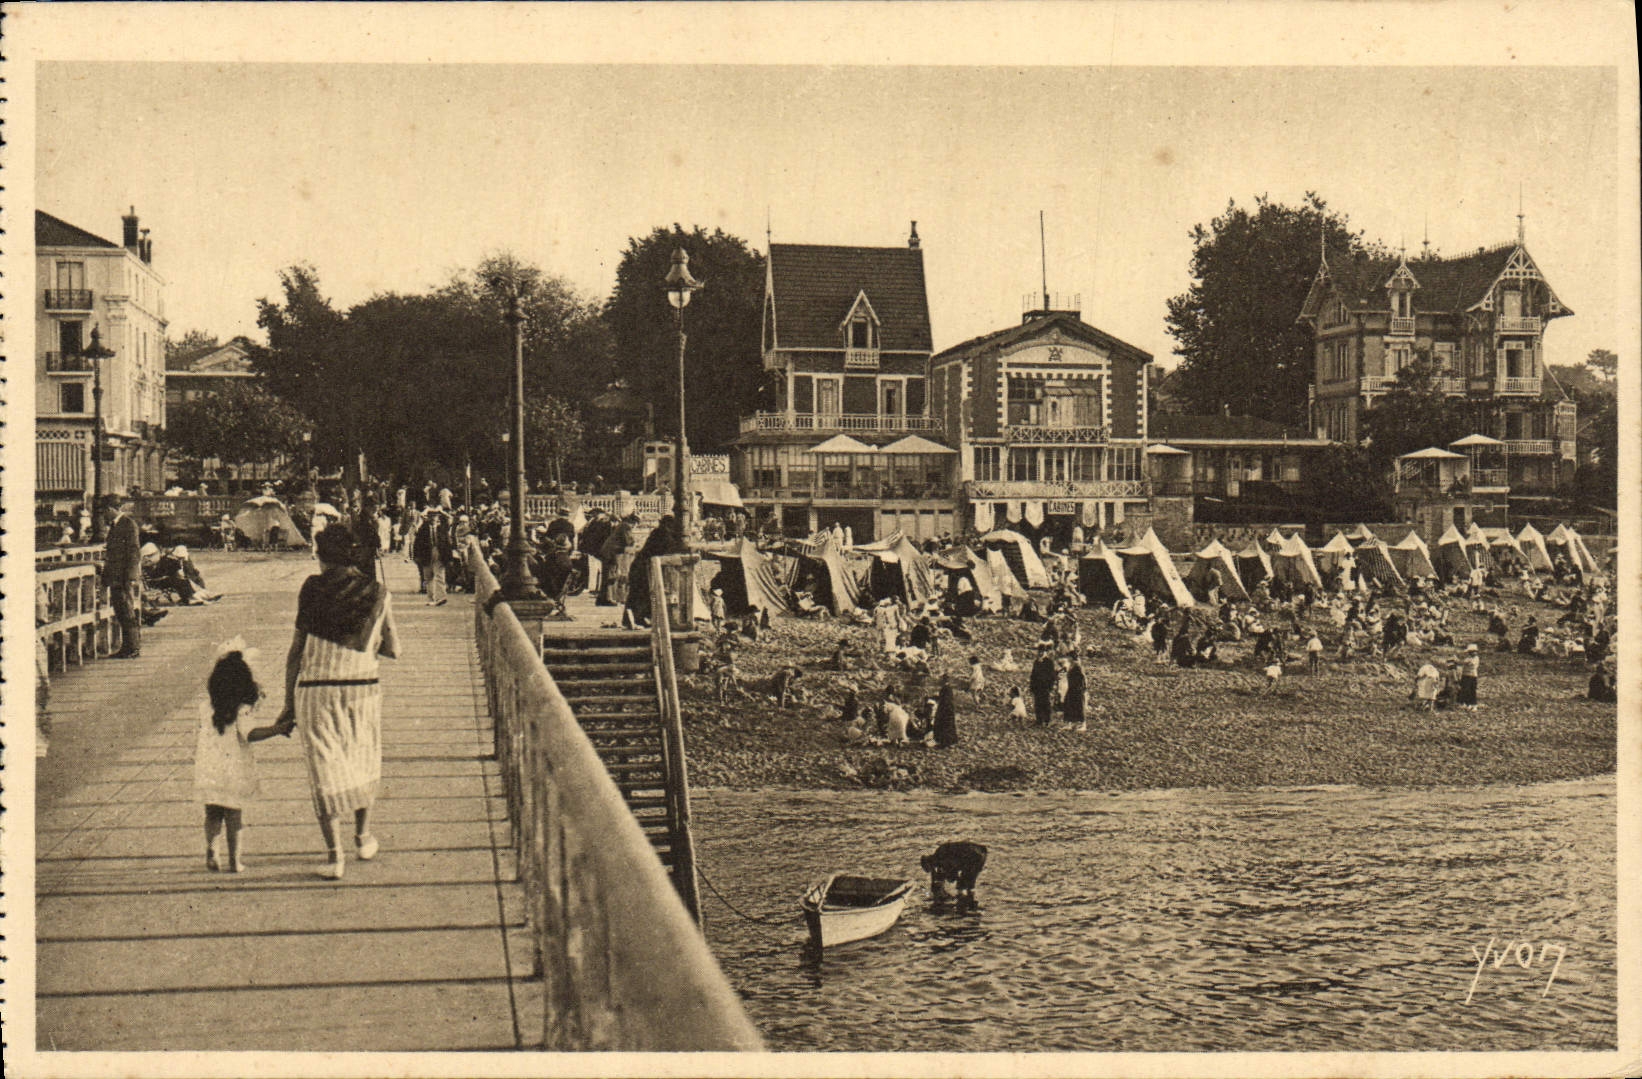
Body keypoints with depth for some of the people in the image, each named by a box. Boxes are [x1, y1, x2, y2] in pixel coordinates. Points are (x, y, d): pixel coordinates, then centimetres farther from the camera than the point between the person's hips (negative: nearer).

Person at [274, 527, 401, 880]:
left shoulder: (312, 589, -2)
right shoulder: (376, 593, 3)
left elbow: (296, 649, -2)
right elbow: (393, 649, 7)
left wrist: (289, 703, 2)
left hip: (315, 689, -2)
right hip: (363, 687, 2)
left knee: (326, 768, 4)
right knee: (363, 761, 21)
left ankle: (334, 854, 0)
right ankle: (363, 837, 34)